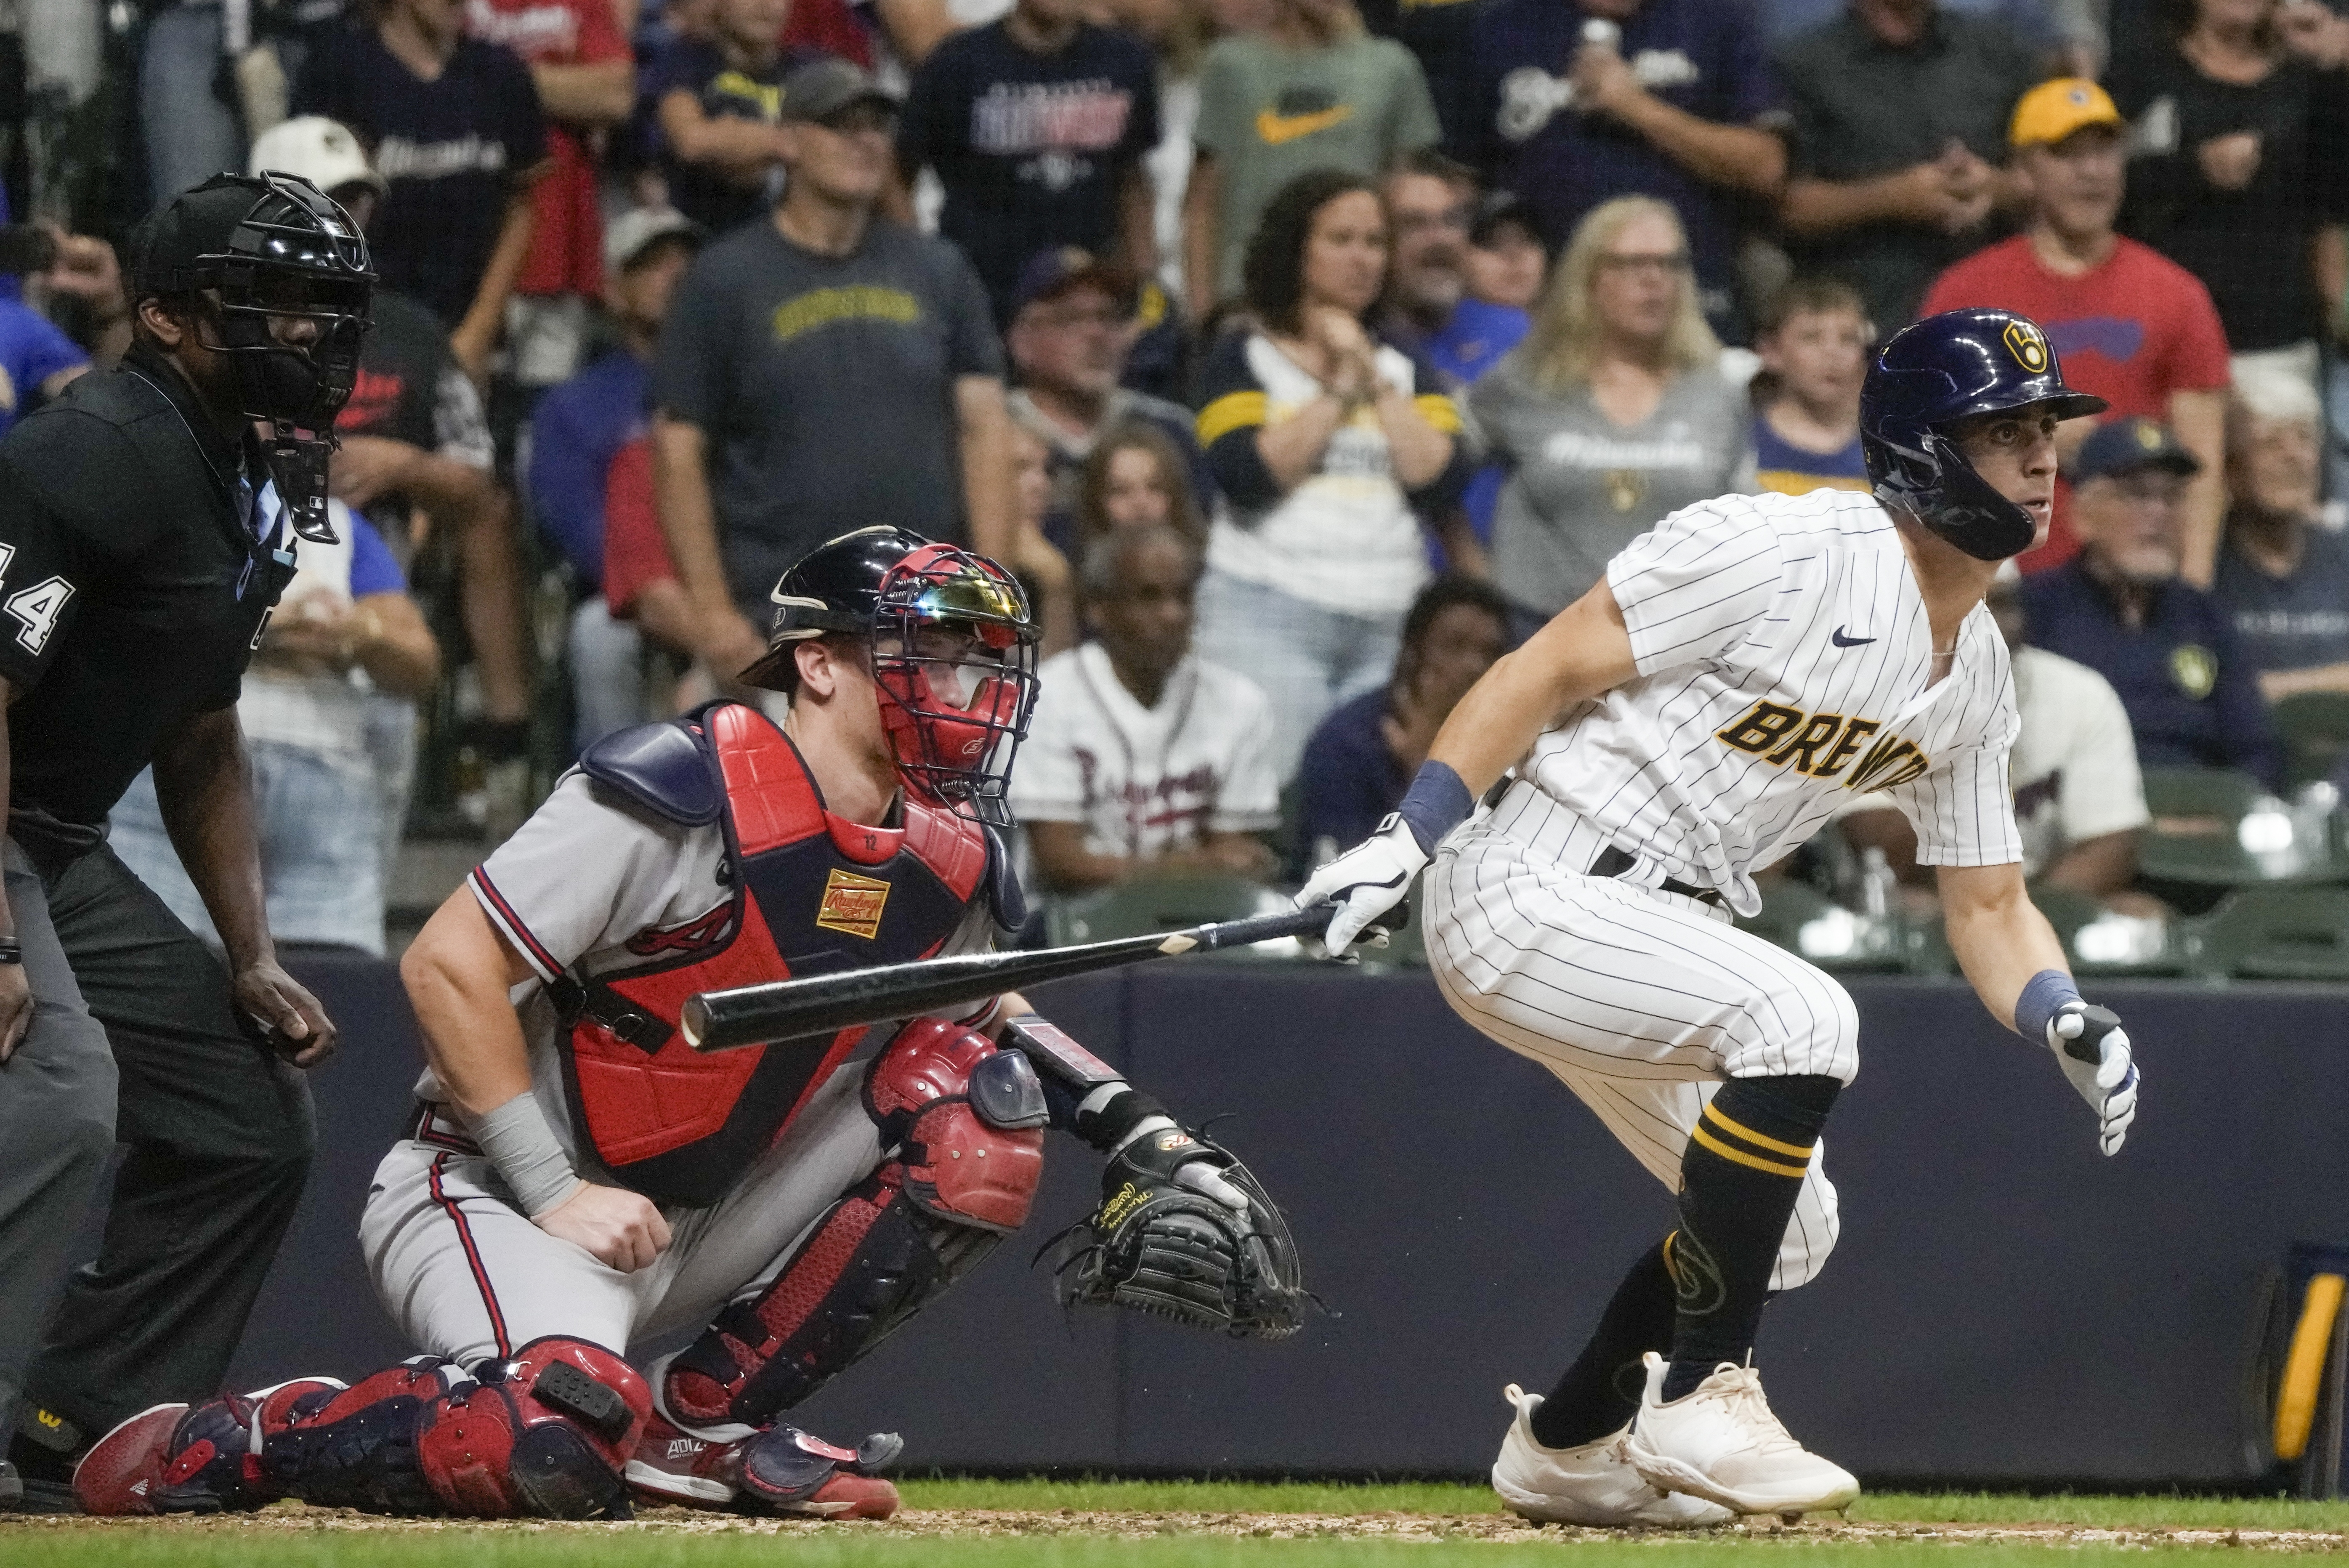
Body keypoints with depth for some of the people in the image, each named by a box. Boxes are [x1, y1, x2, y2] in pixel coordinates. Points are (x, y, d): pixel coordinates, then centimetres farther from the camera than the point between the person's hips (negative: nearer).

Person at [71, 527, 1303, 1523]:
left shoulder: (950, 856, 3)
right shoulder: (683, 795, -20)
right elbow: (448, 965, -20)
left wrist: (1142, 1135, 2)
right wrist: (552, 1195, -21)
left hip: (704, 1219, 8)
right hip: (491, 1189, -8)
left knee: (978, 1090, -7)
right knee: (556, 1440, -37)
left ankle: (706, 1420, -2)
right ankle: (204, 1447, -12)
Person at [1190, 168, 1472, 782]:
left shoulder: (1406, 369, 20)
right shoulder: (1244, 359, 9)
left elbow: (1443, 483, 5)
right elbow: (1244, 475, -10)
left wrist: (1375, 383, 2)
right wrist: (1339, 391, -1)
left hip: (1392, 623, 4)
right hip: (1269, 612, -4)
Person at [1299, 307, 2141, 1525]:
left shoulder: (1976, 672, 9)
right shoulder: (1782, 554, -18)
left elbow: (1988, 903, 13)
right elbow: (1546, 670, -17)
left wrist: (2069, 1025, -7)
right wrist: (1406, 840, -24)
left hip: (1651, 934, 9)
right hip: (1530, 892, -9)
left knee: (1784, 1229, 13)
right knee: (1801, 1019, -29)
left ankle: (1563, 1447, 33)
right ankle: (1701, 1402, -22)